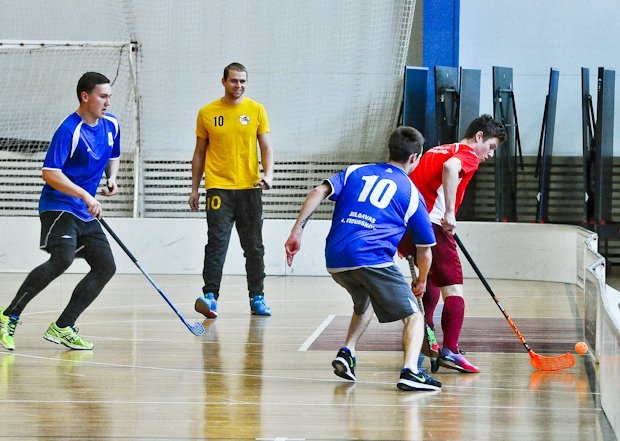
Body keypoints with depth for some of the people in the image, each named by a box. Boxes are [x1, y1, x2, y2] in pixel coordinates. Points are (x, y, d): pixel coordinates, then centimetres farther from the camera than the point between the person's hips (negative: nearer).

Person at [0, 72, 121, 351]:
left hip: (86, 212, 9)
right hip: (59, 206, -9)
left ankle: (62, 328, 5)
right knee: (62, 258, -28)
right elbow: (49, 172, -22)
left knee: (106, 267, 1)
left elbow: (113, 156, 27)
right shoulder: (69, 129, -17)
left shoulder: (111, 125, 8)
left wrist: (111, 179, 5)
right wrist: (86, 196, -27)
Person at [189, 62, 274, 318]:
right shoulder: (207, 113, 5)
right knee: (216, 243, -11)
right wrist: (194, 189, 10)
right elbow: (199, 153, 12)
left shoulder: (256, 110, 5)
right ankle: (210, 296, -16)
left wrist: (268, 174, -12)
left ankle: (257, 298, 14)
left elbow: (266, 148, 5)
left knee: (254, 246, 6)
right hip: (218, 188, -1)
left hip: (250, 188, 1)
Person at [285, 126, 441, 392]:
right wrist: (421, 282, 37)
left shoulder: (355, 172, 22)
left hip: (335, 261, 5)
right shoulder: (412, 194, 15)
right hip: (373, 258, -5)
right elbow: (424, 251, 19)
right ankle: (410, 371, -21)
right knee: (413, 317, 2)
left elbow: (318, 192, 4)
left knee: (364, 303, 33)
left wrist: (297, 231, 1)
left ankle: (347, 352, 16)